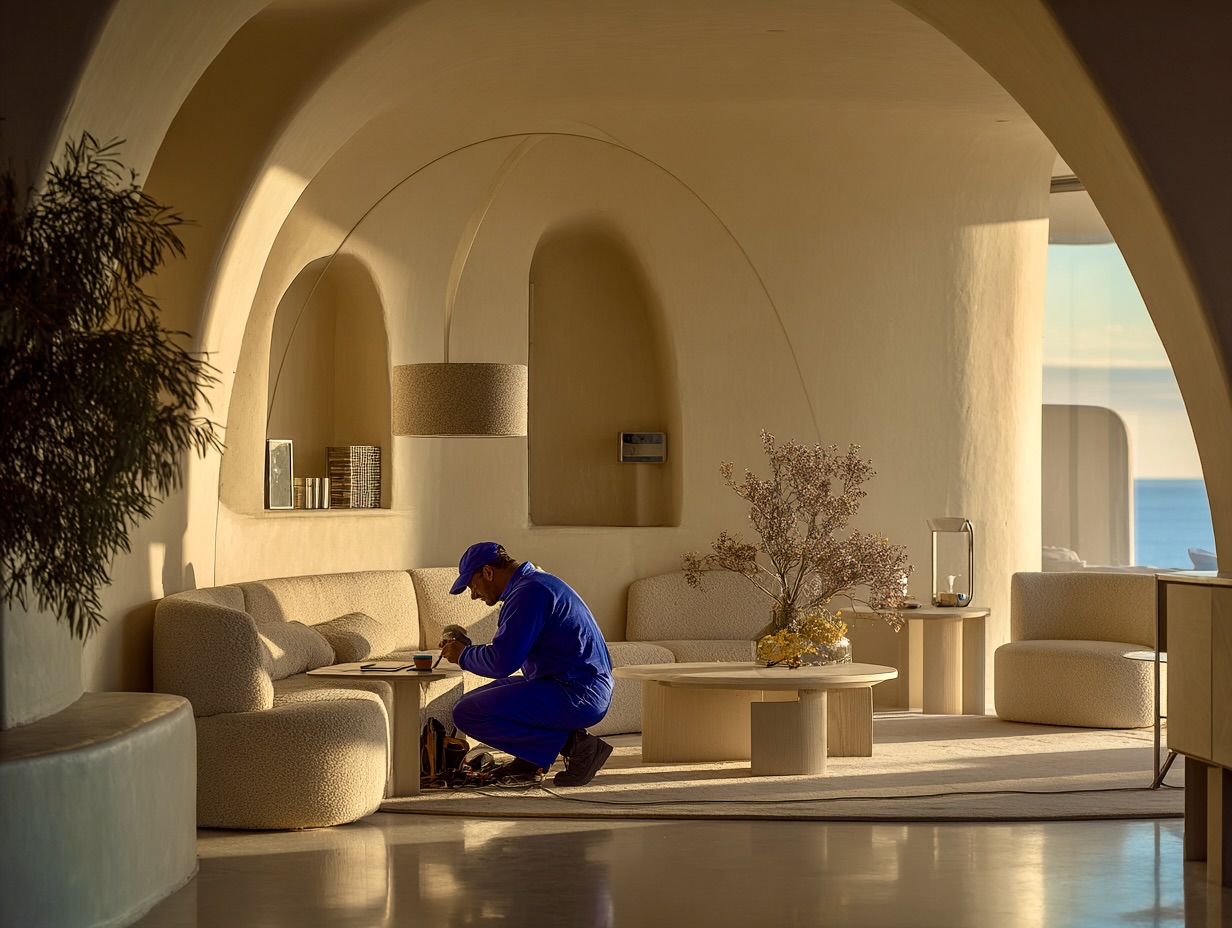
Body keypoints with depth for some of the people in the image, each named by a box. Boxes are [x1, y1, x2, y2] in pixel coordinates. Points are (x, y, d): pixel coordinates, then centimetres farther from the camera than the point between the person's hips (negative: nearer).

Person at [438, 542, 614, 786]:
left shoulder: (529, 592, -16)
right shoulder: (536, 582, 18)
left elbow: (501, 662, -21)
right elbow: (512, 654, 24)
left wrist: (463, 655, -3)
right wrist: (467, 649, 15)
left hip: (576, 695, -11)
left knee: (468, 714, -16)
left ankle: (571, 744, -11)